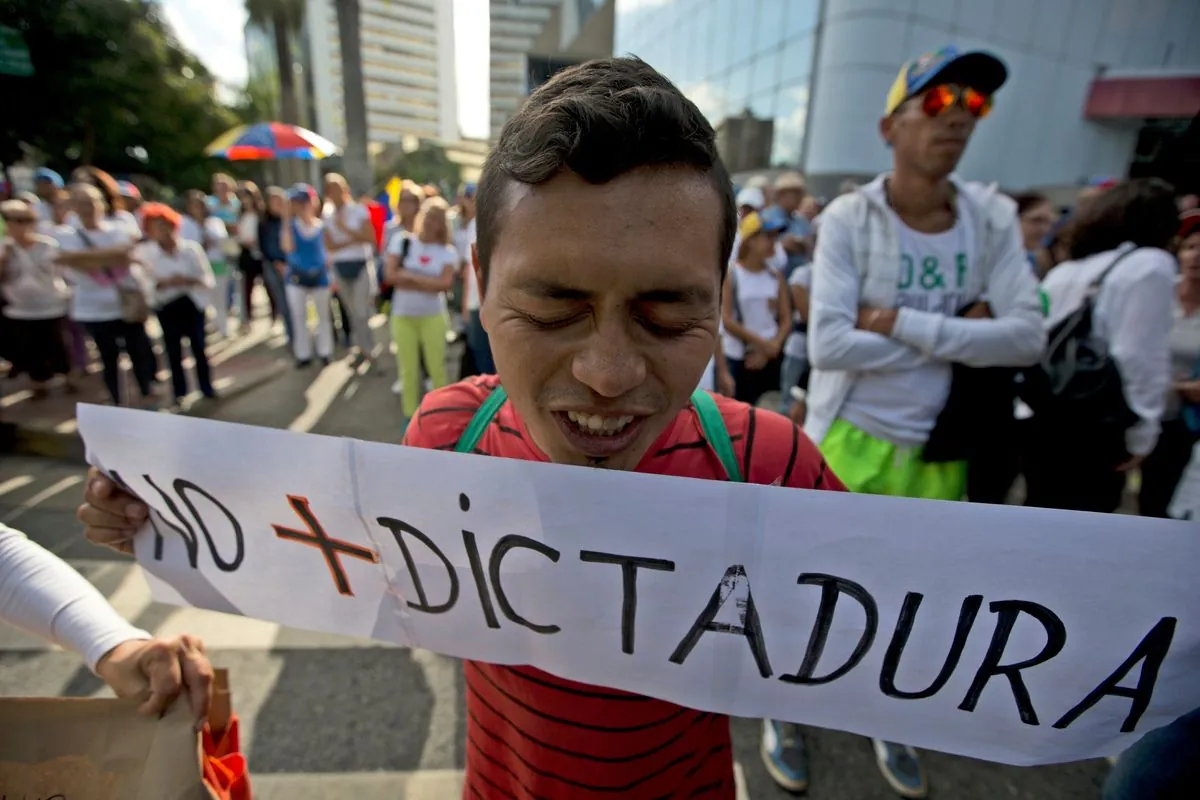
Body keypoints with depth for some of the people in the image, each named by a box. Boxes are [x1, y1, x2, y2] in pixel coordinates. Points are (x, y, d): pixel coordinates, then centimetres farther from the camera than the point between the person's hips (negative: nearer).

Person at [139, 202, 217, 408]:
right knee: (173, 349, 6)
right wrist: (163, 283, -25)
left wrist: (189, 280, -24)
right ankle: (179, 392, 18)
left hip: (192, 302, 0)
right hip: (166, 307, 0)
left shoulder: (192, 248, -7)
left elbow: (208, 279, -6)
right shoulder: (143, 253, -7)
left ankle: (207, 386, 20)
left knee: (198, 345, 7)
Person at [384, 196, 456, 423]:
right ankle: (410, 415, 19)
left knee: (436, 366, 1)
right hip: (402, 315, 1)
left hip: (433, 316, -1)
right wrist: (428, 283, -10)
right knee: (407, 369, 7)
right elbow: (390, 275, -6)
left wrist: (409, 276, -10)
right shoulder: (402, 242, 2)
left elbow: (445, 284, -14)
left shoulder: (447, 252, -1)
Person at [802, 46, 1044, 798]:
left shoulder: (994, 218, -1)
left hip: (940, 450, 4)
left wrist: (901, 323, -19)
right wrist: (955, 337, -16)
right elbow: (829, 344, -23)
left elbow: (1028, 336, -11)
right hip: (849, 443, -4)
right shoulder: (849, 217, -12)